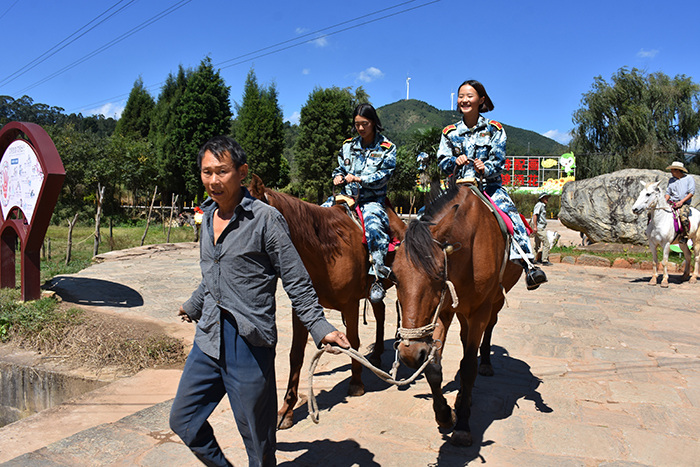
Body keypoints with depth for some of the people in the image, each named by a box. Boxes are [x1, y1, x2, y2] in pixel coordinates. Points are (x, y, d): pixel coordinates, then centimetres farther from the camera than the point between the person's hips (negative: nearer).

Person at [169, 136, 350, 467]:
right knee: (183, 420, 17)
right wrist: (194, 307, 36)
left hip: (249, 345, -7)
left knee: (257, 438, 9)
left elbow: (297, 282, -10)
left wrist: (320, 328, -19)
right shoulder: (208, 216, 8)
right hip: (208, 340, 7)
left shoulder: (266, 219, -14)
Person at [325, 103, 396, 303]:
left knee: (373, 225, -35)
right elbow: (339, 169, 23)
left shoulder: (386, 148, 3)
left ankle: (377, 278, -33)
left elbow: (384, 175, -7)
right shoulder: (348, 146, 15)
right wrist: (338, 177, -2)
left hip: (372, 199, -5)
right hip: (346, 196, 5)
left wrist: (358, 179, -18)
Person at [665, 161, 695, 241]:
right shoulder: (671, 180, 16)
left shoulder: (689, 178, 3)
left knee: (684, 217, -32)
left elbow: (691, 192, -3)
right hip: (671, 203, 5)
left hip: (684, 203, -5)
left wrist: (681, 202, -15)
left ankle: (685, 236, -17)